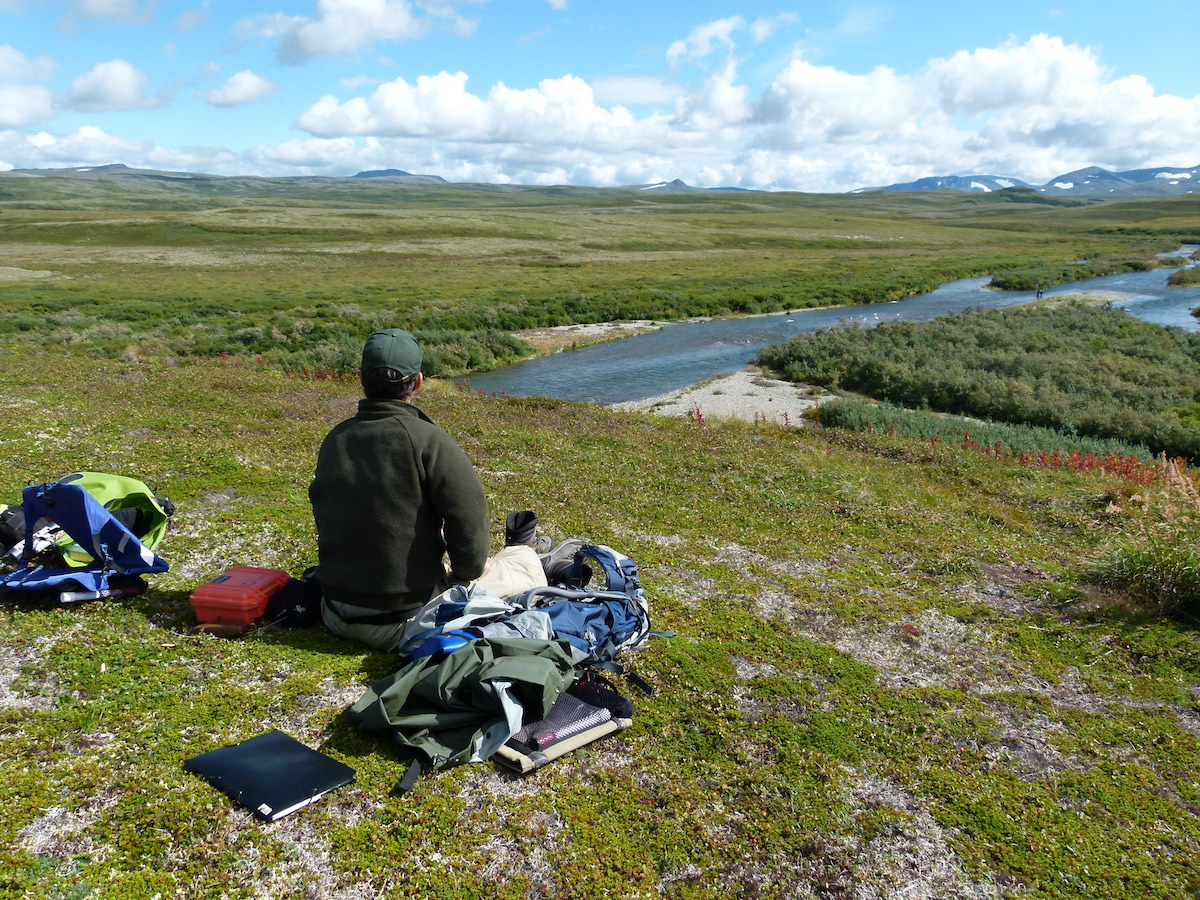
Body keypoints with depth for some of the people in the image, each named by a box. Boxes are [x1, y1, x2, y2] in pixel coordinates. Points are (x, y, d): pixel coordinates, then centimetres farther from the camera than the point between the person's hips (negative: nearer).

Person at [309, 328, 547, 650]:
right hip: (405, 622, -6)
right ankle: (514, 553, 37)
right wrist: (468, 568, 0)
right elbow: (469, 514, -22)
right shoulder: (428, 440, -18)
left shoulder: (333, 440, 2)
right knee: (527, 563, 9)